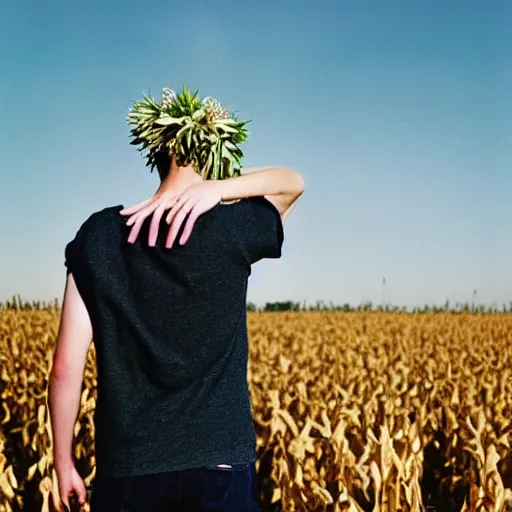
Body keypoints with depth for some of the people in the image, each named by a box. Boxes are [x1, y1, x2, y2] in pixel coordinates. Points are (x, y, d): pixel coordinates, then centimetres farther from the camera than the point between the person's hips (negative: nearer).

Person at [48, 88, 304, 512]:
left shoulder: (98, 235, -2)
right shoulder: (233, 229, -6)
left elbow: (66, 368, -2)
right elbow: (294, 181, 14)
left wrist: (64, 463, 9)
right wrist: (214, 190, -5)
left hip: (126, 470, 2)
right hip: (221, 465, -1)